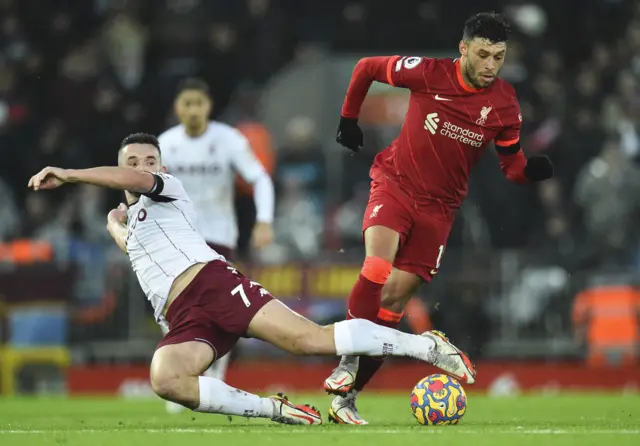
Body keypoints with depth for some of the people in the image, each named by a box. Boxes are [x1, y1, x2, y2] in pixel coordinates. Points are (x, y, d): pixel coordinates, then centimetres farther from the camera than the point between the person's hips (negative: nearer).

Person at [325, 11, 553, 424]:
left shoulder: (505, 105, -6)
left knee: (394, 300, -1)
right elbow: (366, 68, 2)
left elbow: (512, 166, 2)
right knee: (378, 267, -29)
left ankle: (346, 397, 6)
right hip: (395, 185, -2)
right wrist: (349, 119, 10)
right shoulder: (428, 73, -14)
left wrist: (532, 169, -20)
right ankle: (349, 359, -16)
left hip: (439, 207, 2)